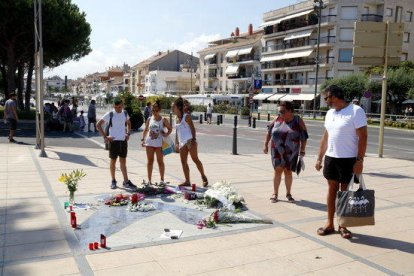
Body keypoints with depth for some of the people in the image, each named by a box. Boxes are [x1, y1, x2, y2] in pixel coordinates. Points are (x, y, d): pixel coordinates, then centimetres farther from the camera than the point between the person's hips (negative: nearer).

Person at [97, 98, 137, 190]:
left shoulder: (125, 113, 5)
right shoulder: (109, 114, -9)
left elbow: (128, 123, 24)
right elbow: (98, 125, -7)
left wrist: (128, 133, 9)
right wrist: (105, 137, -12)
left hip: (123, 140, 4)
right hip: (114, 141, -4)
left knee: (123, 162, 8)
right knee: (113, 161, 6)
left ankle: (126, 182, 10)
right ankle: (113, 181, 18)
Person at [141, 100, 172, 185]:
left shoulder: (163, 120, -1)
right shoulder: (149, 119, 6)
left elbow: (170, 129, 6)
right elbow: (146, 130, 11)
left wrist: (166, 134, -12)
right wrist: (143, 139, 2)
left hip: (159, 143, -2)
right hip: (149, 143, 2)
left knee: (160, 161, 5)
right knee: (150, 161, 6)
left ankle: (162, 180, 14)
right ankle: (149, 180, 13)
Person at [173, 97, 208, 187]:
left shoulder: (186, 116, -6)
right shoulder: (177, 119, 14)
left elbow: (192, 128, -10)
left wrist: (193, 140, -18)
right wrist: (176, 143, 15)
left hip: (189, 141, -8)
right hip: (182, 143, 8)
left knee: (195, 159, -8)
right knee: (183, 162, 4)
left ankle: (203, 177, 5)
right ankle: (187, 181, 10)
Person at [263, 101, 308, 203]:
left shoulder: (298, 121, -4)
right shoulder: (277, 119, 2)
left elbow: (304, 138, -2)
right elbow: (269, 132, 12)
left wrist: (302, 150, -4)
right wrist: (266, 144, 11)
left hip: (291, 152, -1)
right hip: (277, 151, 1)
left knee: (288, 171, 6)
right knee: (278, 170, -1)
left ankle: (288, 194, 21)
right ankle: (275, 193, 9)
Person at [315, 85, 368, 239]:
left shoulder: (356, 111, -11)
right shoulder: (330, 113, 9)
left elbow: (363, 136, -13)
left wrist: (360, 160, -18)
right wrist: (319, 158, 11)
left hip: (348, 159, -6)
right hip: (330, 157, 6)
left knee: (345, 191, 4)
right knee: (332, 189, 10)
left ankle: (343, 225, 18)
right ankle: (330, 223, 20)